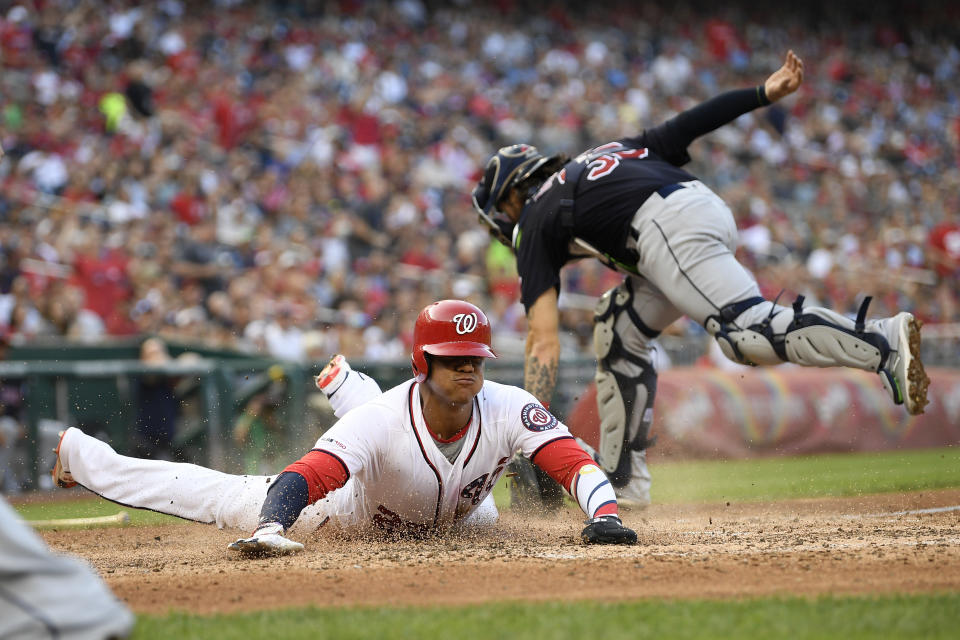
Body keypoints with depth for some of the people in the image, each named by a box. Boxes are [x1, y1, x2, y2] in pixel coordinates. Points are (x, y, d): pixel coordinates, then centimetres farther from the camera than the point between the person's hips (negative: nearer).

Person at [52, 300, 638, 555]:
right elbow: (302, 478, -54)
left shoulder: (508, 409, -37)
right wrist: (268, 532, -74)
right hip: (352, 507, -5)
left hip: (454, 513, 5)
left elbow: (576, 462, -42)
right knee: (219, 496, 1)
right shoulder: (383, 421, -44)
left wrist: (604, 515, -63)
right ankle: (80, 453, 26)